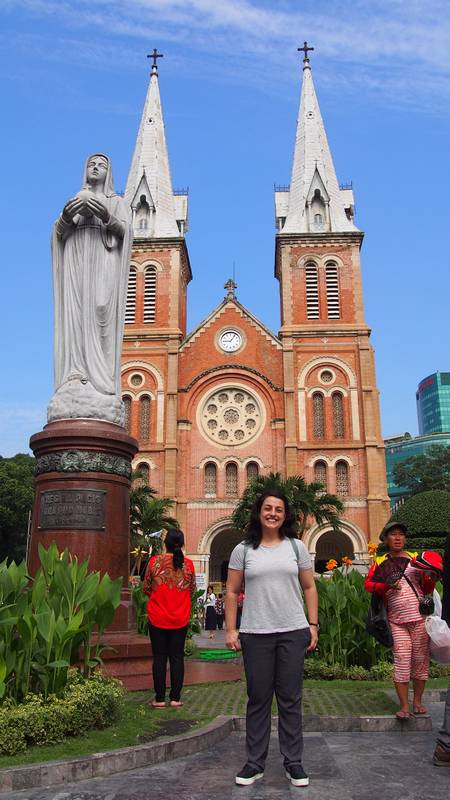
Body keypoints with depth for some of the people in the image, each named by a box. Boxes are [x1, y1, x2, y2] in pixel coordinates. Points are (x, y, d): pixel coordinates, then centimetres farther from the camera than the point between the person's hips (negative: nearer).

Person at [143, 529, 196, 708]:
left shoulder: (155, 561, -9)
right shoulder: (188, 564, -5)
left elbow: (146, 589, 1)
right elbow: (192, 591, 6)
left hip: (157, 618, -1)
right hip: (180, 619, 1)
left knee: (159, 657, 7)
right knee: (177, 657, 9)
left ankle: (160, 698, 12)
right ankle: (175, 698, 13)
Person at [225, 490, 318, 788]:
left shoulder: (296, 546, 5)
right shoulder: (243, 550, 2)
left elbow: (309, 587, 9)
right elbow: (232, 592, 4)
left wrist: (313, 624, 3)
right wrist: (231, 630, -1)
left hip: (293, 632, 1)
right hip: (255, 634, 0)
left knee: (290, 699, 8)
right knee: (258, 699, 9)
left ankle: (293, 763, 22)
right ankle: (255, 763, 23)